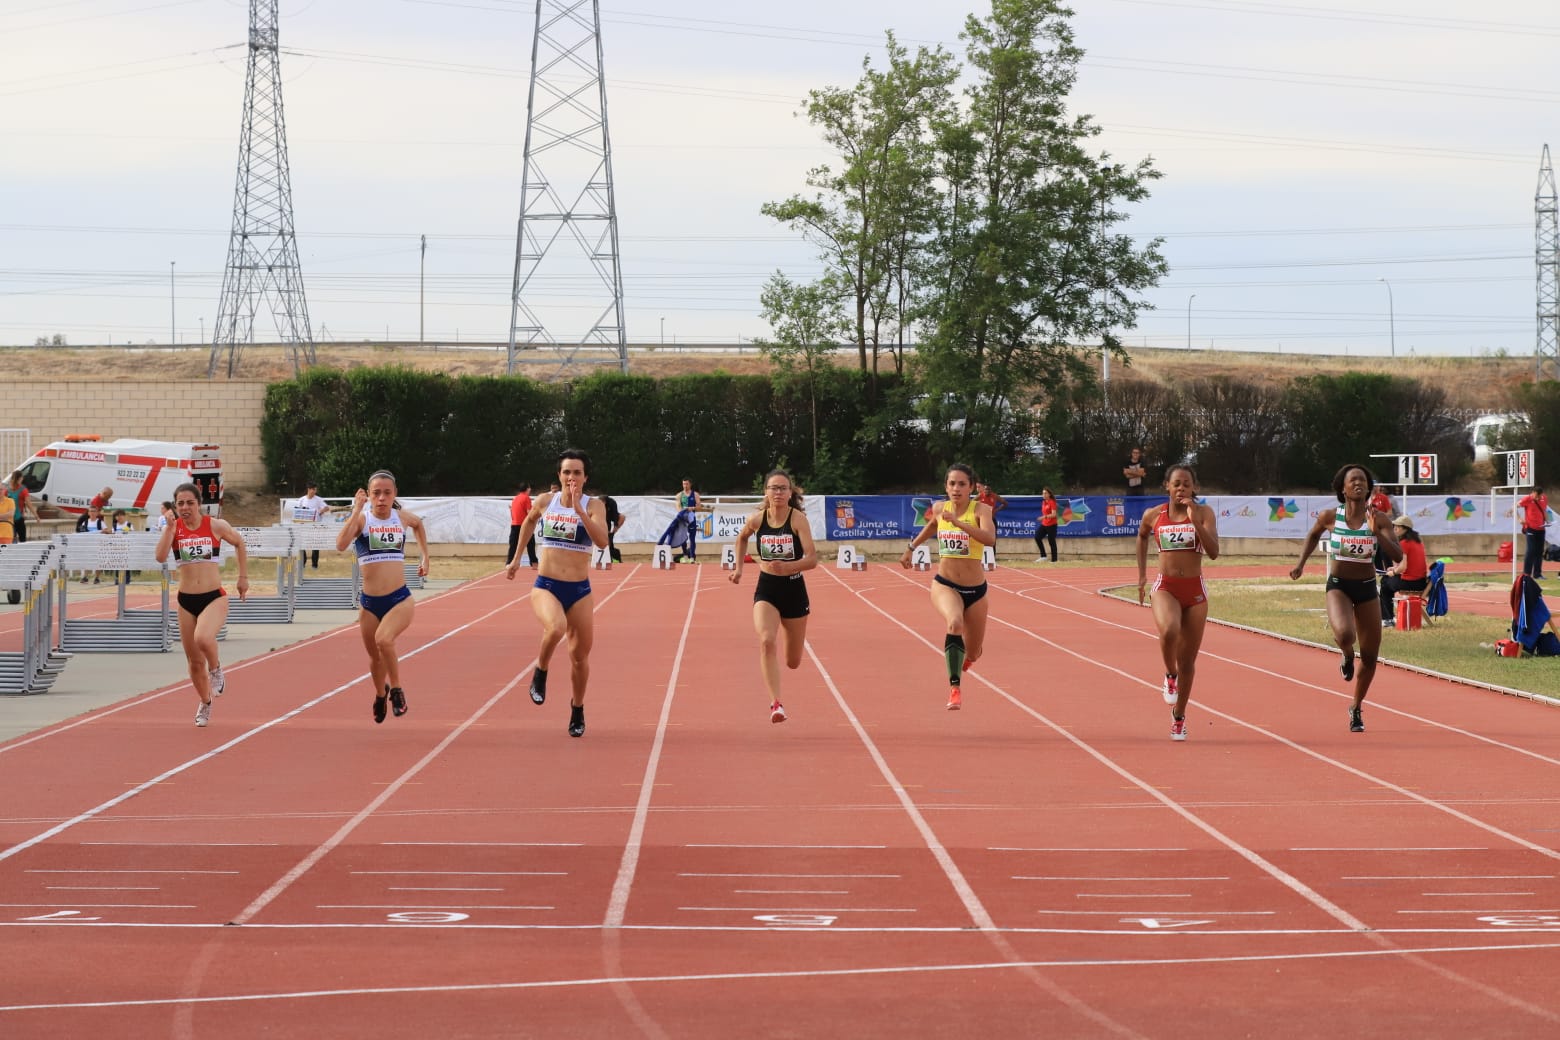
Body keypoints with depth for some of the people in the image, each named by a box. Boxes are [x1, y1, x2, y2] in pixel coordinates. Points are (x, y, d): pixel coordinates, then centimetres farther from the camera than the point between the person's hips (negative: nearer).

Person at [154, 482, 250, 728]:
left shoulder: (216, 526, -4)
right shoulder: (174, 528, -1)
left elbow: (239, 544, 14)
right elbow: (161, 557, -17)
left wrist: (243, 577, 14)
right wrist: (170, 526, -17)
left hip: (214, 597, -3)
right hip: (186, 600, 3)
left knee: (203, 638, -33)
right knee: (194, 660, 10)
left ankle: (216, 670, 0)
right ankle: (205, 704, 34)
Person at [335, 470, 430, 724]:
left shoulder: (402, 517, 2)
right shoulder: (362, 518, -6)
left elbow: (419, 524, 29)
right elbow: (341, 545, -26)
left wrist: (425, 557, 25)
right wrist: (357, 510, -27)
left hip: (400, 599, -1)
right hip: (370, 603, 1)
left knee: (384, 639, -29)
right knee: (375, 656, 15)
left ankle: (396, 690, -6)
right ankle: (380, 694, 47)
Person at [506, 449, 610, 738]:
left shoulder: (593, 505, -5)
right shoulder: (544, 502, 1)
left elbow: (602, 541, -22)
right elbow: (529, 521, 24)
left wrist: (579, 509, -30)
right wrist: (517, 558, 27)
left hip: (579, 591, 1)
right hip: (546, 586, -1)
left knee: (580, 655, 8)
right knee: (556, 628, -33)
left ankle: (577, 709, 32)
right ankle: (540, 673, -5)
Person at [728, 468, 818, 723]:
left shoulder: (798, 519, -15)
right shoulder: (757, 520, -6)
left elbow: (812, 558, -22)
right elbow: (742, 538, 19)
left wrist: (788, 567, -38)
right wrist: (739, 567, 12)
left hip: (794, 590, -1)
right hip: (766, 590, 1)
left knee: (793, 662, 13)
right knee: (767, 641, -28)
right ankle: (775, 703, -28)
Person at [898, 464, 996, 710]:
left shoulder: (980, 509, -11)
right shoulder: (939, 508, 0)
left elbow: (990, 538, -31)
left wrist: (957, 521, -37)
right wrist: (911, 548, 29)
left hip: (975, 590, 0)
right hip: (944, 585, 0)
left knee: (972, 654, 14)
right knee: (955, 623, -35)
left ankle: (969, 655, 54)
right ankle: (954, 688, -33)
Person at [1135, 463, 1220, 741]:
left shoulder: (1204, 513, -2)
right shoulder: (1153, 515, 2)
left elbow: (1213, 552, -13)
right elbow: (1142, 537, 24)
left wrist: (1195, 520, -21)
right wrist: (1142, 575, 21)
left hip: (1195, 590, 1)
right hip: (1165, 587, -1)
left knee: (1188, 660, 6)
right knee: (1168, 630, -34)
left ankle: (1178, 716, 24)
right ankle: (1170, 676, -4)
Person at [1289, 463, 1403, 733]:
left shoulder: (1378, 520, -6)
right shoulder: (1330, 517, -6)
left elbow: (1397, 556, -15)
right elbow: (1313, 535, 17)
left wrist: (1376, 533, -27)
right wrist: (1301, 563, 6)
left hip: (1367, 588, 2)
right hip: (1338, 586, -2)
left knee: (1369, 656, 6)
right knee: (1344, 634, -32)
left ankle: (1356, 709, 29)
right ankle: (1346, 656, 7)